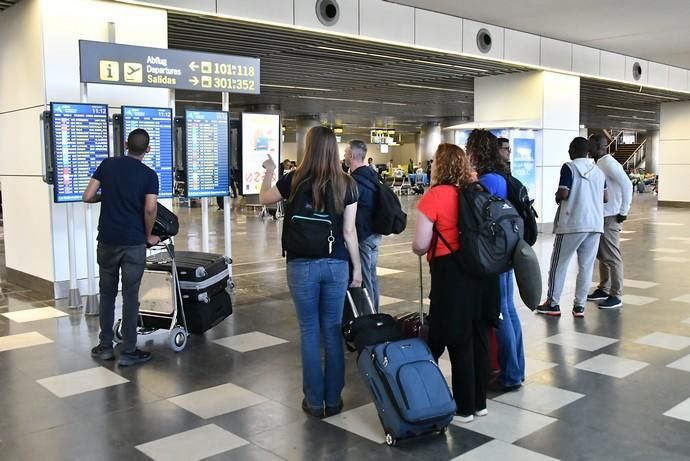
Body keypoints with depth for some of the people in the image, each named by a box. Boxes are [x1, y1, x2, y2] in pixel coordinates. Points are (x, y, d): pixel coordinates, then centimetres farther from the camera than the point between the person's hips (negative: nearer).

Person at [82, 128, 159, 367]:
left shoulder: (108, 164, 4)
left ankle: (105, 346, 21)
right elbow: (150, 209, -15)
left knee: (107, 293, 14)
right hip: (133, 242, -3)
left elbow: (87, 197, 2)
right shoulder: (149, 175, -3)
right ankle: (128, 352, 7)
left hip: (107, 240, 3)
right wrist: (149, 235, 1)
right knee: (130, 296, 2)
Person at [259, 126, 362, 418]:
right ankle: (333, 400, 19)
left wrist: (269, 172, 30)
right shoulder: (346, 184, -4)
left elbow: (264, 198, 13)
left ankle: (315, 401, 15)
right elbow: (349, 231, -2)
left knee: (310, 331, 8)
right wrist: (357, 267, 7)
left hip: (303, 265, -1)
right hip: (336, 264, 1)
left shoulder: (295, 181, -6)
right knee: (333, 331, 10)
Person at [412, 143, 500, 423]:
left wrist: (421, 249, 8)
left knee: (458, 340, 6)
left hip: (452, 273, -6)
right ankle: (479, 402, 29)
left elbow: (419, 246, -13)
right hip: (482, 269, 6)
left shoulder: (435, 196, -13)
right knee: (478, 336, 15)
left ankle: (465, 408, 18)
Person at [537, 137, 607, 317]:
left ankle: (553, 304, 12)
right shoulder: (599, 171, 12)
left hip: (572, 223, -5)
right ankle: (579, 305, 9)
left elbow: (563, 194, -14)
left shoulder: (569, 167, -6)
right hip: (595, 223, 5)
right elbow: (605, 198, 12)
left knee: (559, 263, 6)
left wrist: (556, 196, 7)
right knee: (586, 265, 7)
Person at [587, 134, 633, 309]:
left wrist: (624, 211, -18)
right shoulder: (599, 164, 13)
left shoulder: (608, 163, -15)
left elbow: (627, 185, -21)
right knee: (602, 255, 16)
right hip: (600, 216, 9)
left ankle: (616, 296, 1)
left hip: (610, 217, -9)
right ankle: (604, 289, 27)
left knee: (612, 256, -4)